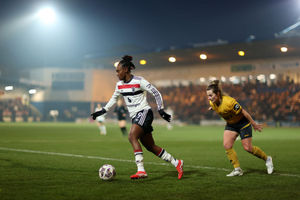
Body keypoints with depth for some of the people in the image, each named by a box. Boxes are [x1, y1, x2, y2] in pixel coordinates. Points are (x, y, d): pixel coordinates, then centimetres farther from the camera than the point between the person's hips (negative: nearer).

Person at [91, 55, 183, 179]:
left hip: (144, 112, -7)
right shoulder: (119, 85, 10)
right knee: (150, 147, 5)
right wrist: (102, 111, 21)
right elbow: (114, 99, 25)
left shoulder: (139, 81, -11)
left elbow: (156, 93, -8)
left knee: (132, 136, -28)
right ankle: (177, 163, 18)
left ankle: (141, 171, -33)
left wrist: (161, 110, -13)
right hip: (135, 117, 7)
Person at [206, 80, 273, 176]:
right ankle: (237, 169, -1)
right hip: (230, 124, 6)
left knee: (247, 147, -4)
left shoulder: (229, 102, -35)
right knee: (227, 145, -12)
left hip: (243, 122, -6)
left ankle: (267, 159, 22)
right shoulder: (212, 103, -14)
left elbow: (244, 112, -24)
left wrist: (254, 124, -17)